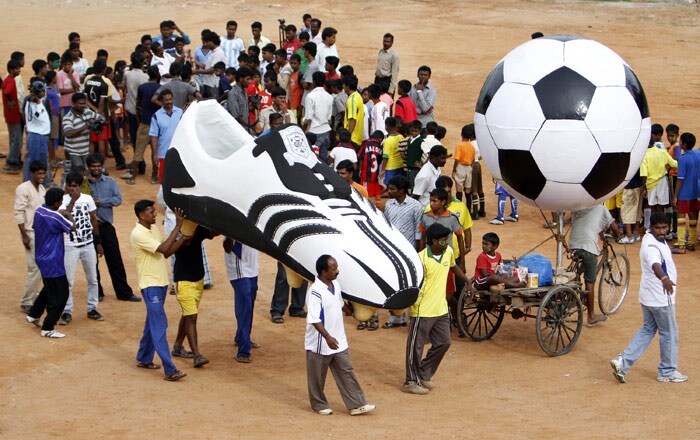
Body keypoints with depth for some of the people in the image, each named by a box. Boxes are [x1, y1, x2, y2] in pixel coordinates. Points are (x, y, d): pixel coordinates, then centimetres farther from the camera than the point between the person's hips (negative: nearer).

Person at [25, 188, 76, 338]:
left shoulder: (39, 211, 2)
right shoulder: (56, 217, -24)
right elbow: (72, 227, -7)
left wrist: (71, 202, 20)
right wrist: (67, 214, 9)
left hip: (42, 257, 9)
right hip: (53, 262, -9)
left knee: (50, 289, 28)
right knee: (60, 294, -1)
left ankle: (34, 315, 37)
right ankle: (47, 329, 4)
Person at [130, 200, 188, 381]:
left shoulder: (154, 229, 11)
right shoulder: (138, 234, -17)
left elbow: (167, 252, 9)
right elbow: (163, 249, -25)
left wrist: (183, 238, -2)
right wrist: (177, 227, -22)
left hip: (161, 283, 9)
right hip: (150, 285, -9)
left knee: (152, 323, 17)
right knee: (159, 325, -11)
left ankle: (144, 359, 31)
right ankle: (170, 370, -15)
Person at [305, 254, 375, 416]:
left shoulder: (335, 285, 2)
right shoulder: (315, 292, -24)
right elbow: (314, 319, -29)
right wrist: (327, 337, -35)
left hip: (339, 342, 8)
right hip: (320, 344, -8)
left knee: (347, 372, 8)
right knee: (318, 377, 9)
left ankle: (356, 405, 12)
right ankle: (319, 405, 25)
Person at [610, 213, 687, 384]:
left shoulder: (651, 237, 3)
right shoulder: (652, 246, -28)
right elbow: (655, 264, -50)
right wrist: (664, 278, -68)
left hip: (648, 297, 10)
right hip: (661, 298, -10)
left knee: (647, 330, 17)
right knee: (669, 333, 6)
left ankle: (623, 362, 9)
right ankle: (668, 372, 19)